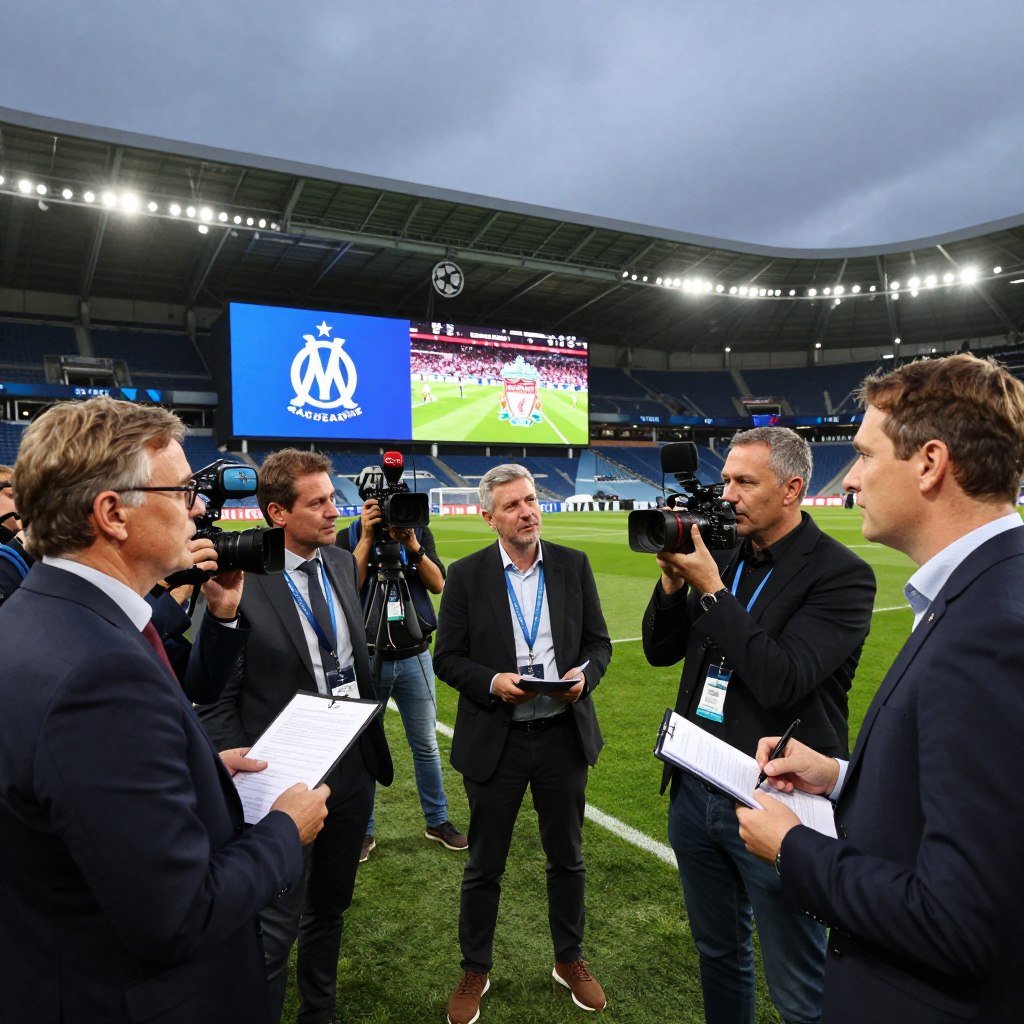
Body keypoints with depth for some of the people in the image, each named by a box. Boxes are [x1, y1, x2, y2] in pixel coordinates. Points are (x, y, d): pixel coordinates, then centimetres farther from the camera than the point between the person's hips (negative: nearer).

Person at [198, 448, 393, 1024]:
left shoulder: (343, 563, 2)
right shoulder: (239, 579, -17)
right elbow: (216, 699, -13)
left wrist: (373, 737, 12)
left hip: (354, 767, 6)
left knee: (330, 909, 24)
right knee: (276, 927, 7)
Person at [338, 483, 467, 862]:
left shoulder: (419, 534, 2)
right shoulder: (348, 538, -3)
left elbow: (438, 584, -9)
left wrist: (411, 544, -20)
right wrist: (368, 539, -19)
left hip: (414, 656, 2)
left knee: (426, 745, 13)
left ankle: (437, 821, 29)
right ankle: (363, 830, 25)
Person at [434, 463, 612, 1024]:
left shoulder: (574, 565, -2)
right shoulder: (466, 575, -7)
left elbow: (599, 642, 4)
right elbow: (447, 658, -4)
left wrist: (584, 673, -16)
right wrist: (492, 682, -20)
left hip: (564, 734, 2)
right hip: (495, 741, -1)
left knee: (567, 858, 20)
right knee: (484, 866, 15)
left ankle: (570, 960, 43)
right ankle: (474, 970, 38)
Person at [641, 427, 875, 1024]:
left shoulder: (841, 574, -15)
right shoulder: (722, 558, 3)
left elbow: (782, 681, -26)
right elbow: (661, 651, 6)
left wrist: (711, 589, -23)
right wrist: (673, 581, -10)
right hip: (696, 791, 6)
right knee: (718, 953, 26)